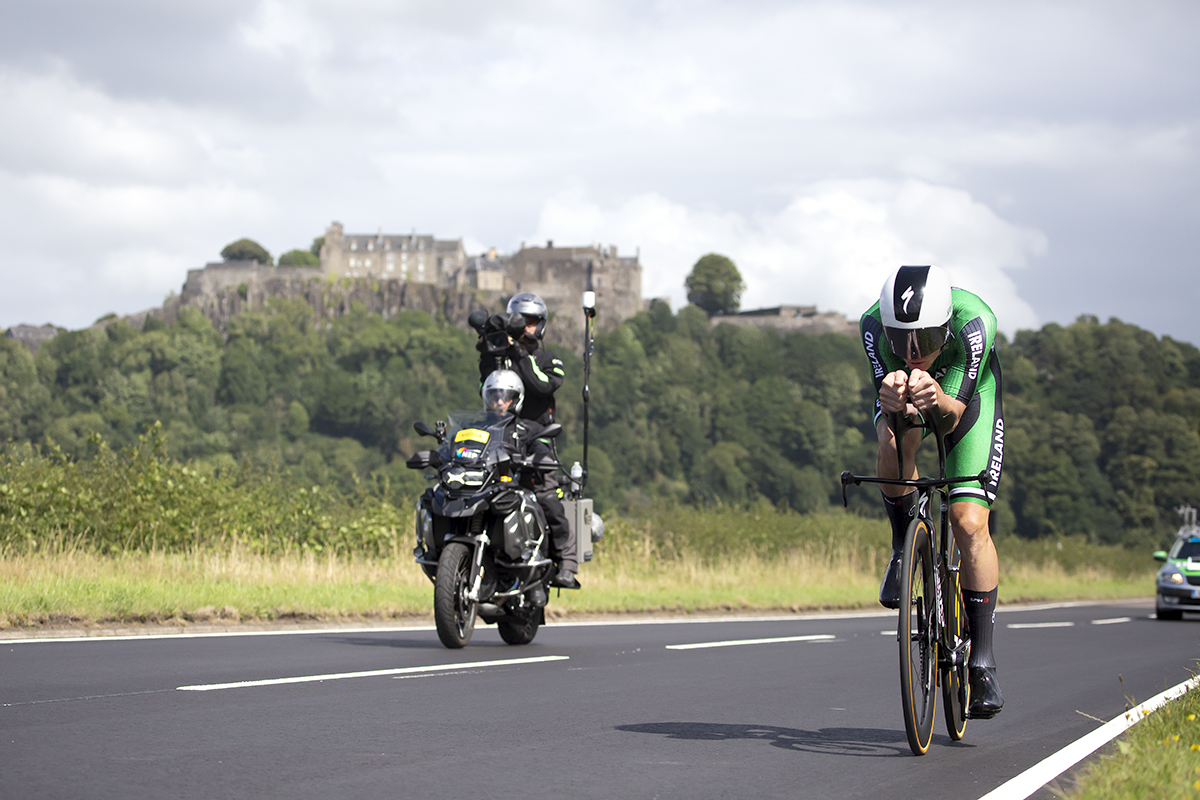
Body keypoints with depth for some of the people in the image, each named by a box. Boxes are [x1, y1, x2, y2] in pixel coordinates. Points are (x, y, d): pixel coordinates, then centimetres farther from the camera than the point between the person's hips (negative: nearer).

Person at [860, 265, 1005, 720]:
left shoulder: (974, 322, -39)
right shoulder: (875, 324, -35)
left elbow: (955, 416, -40)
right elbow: (889, 414, -37)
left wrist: (939, 402, -63)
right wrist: (892, 399, -61)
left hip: (966, 395, -1)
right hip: (902, 392, 1)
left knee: (970, 524, -16)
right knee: (896, 442, -36)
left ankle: (982, 661, -6)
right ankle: (903, 546, -7)